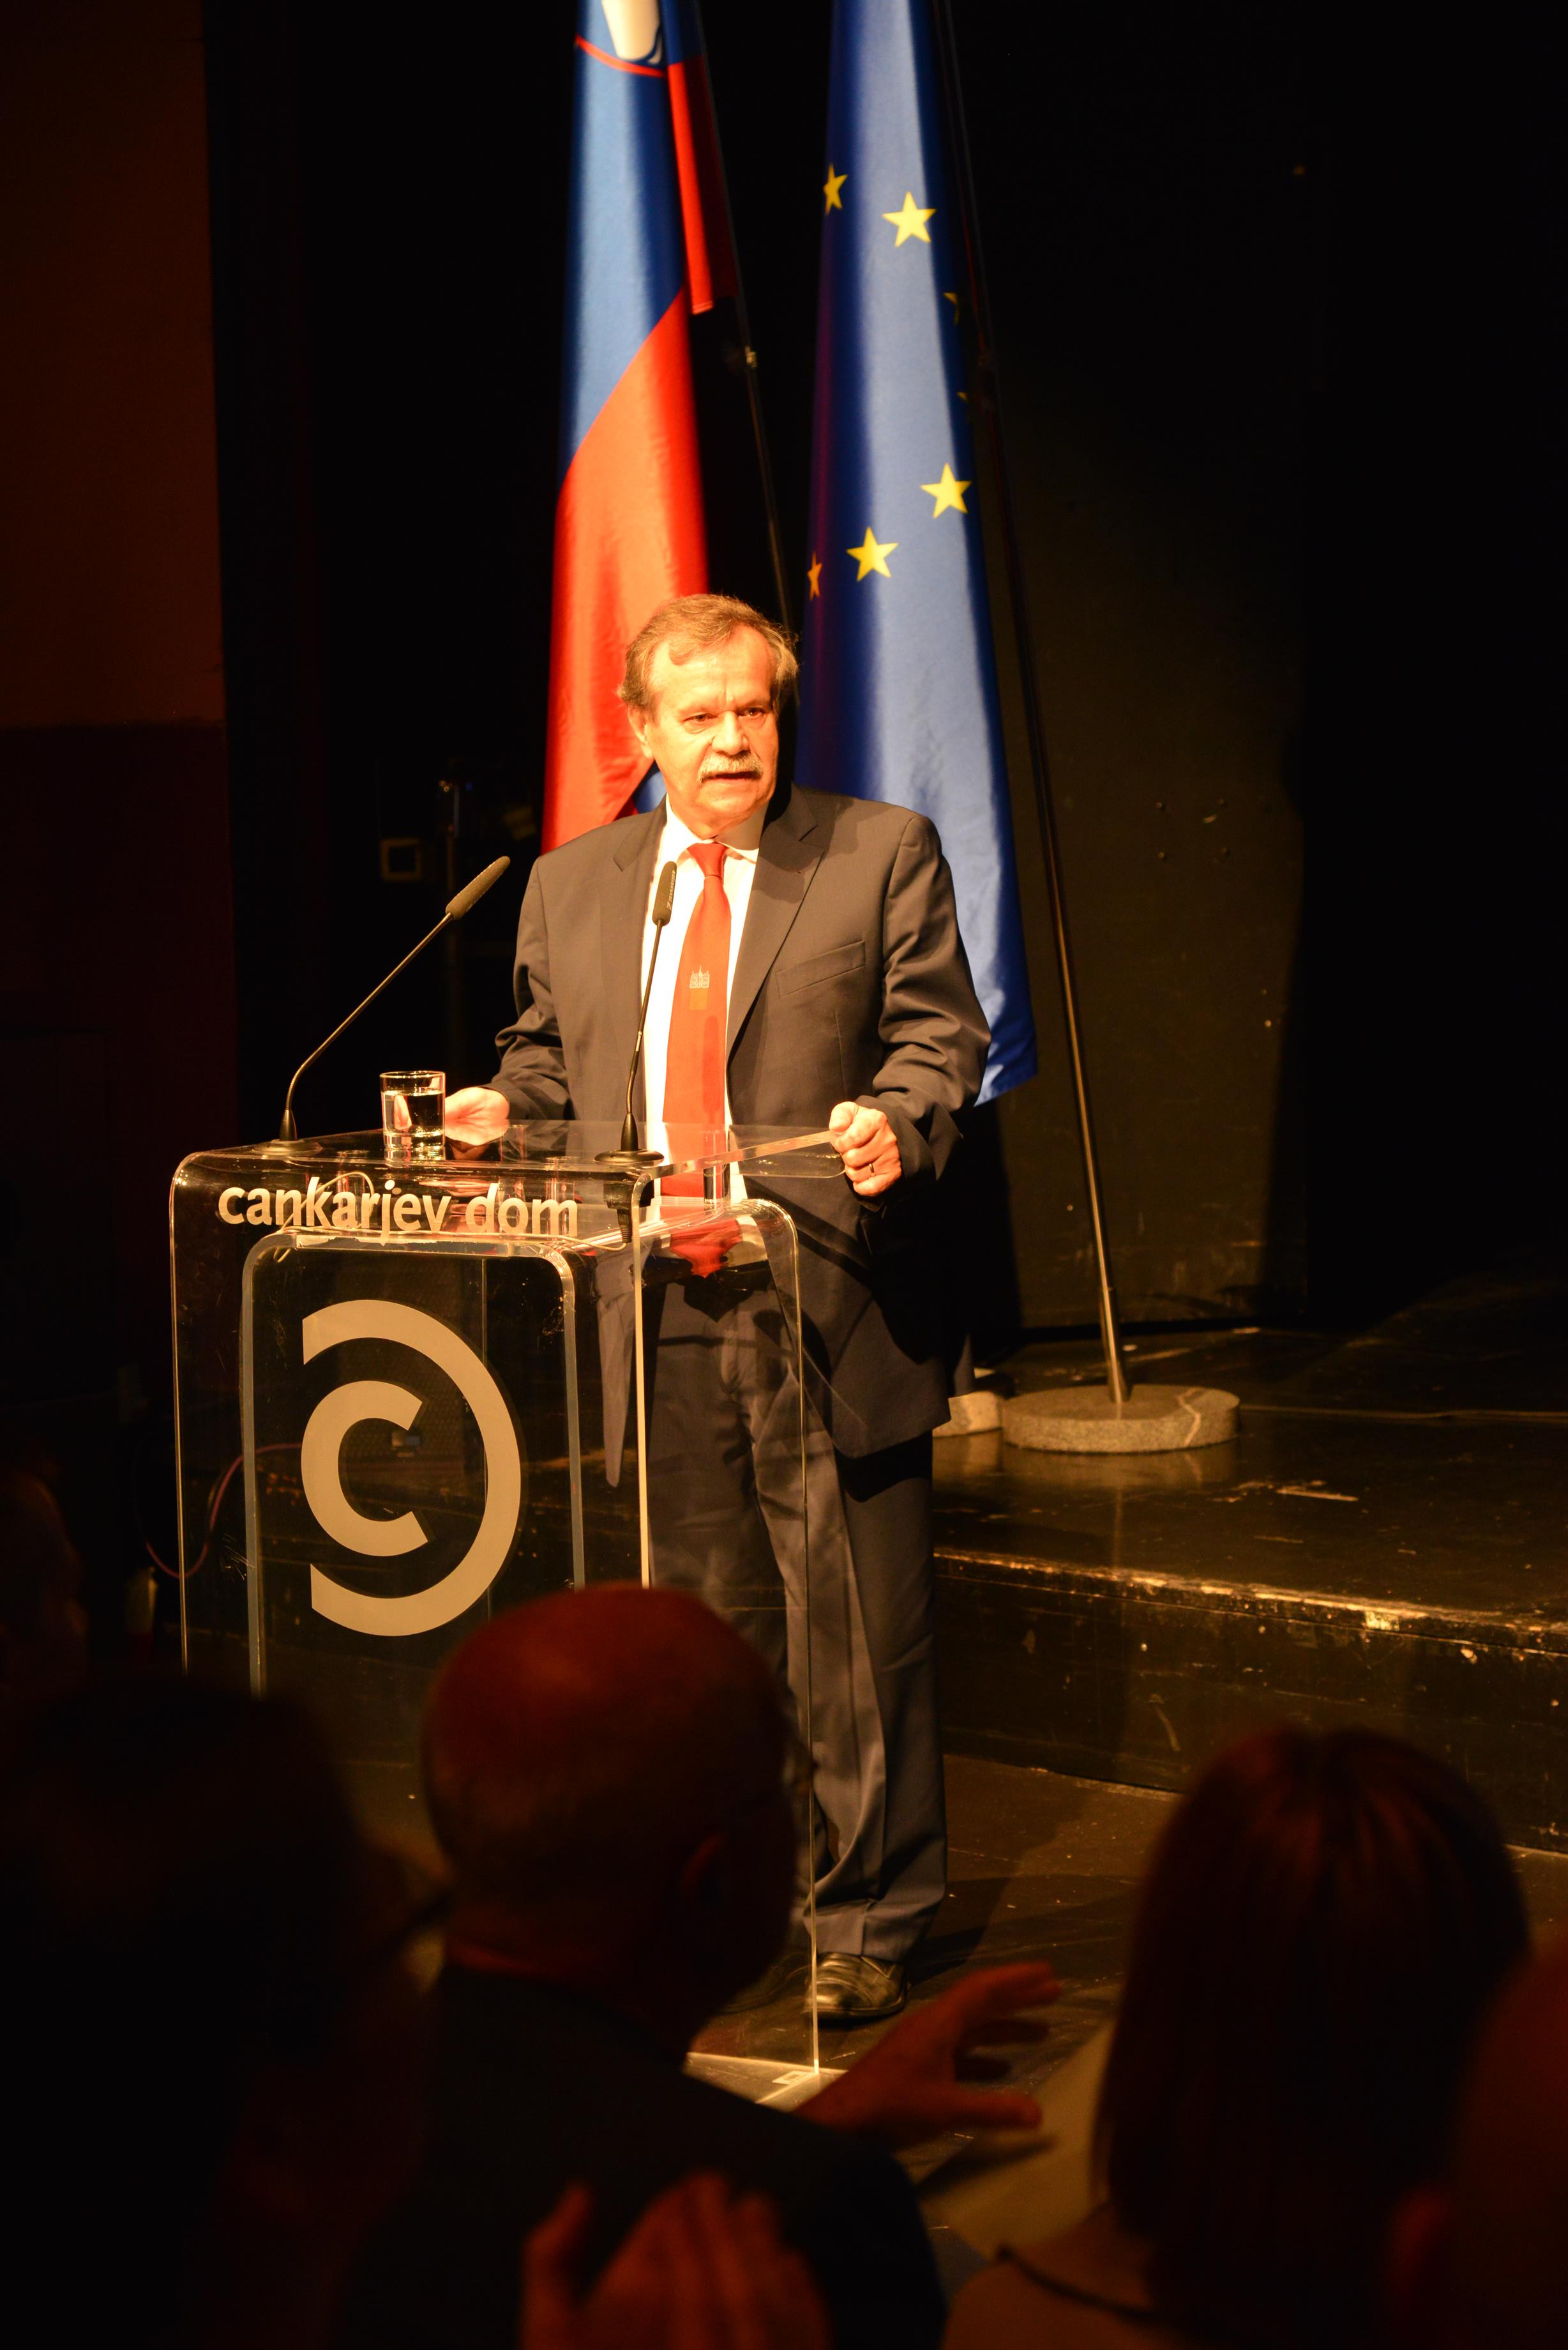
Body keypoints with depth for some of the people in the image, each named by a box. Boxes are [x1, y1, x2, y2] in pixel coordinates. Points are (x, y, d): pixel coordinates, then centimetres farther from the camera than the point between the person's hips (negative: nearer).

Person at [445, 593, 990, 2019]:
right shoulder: (571, 885, 14)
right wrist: (504, 1107, 1)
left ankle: (869, 1923, 13)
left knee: (859, 1635, 1)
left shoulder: (882, 855, 4)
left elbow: (939, 1031, 0)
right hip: (652, 1323, 3)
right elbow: (549, 1052, 22)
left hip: (829, 1315, -3)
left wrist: (896, 1117, -20)